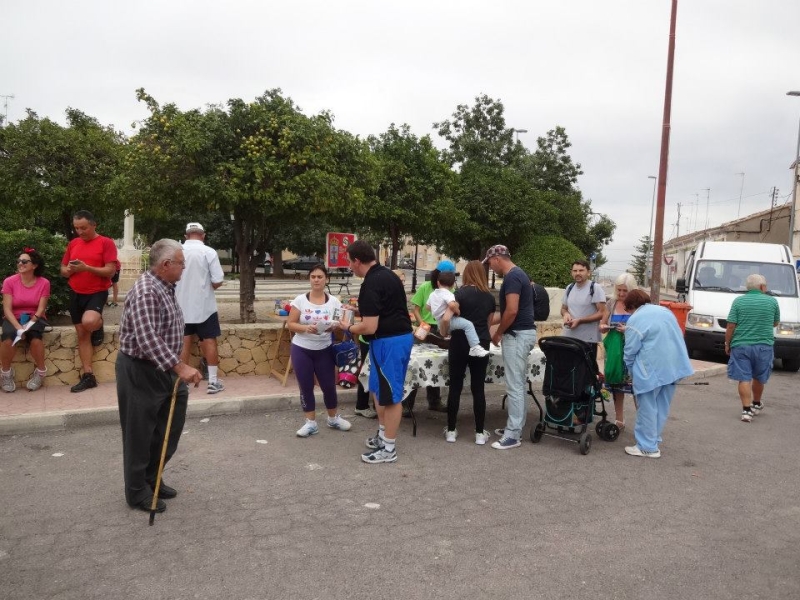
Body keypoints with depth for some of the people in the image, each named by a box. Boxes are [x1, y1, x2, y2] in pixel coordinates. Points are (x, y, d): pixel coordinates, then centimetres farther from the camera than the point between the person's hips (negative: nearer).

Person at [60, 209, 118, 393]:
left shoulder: (106, 243, -8)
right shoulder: (73, 243, 10)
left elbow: (110, 271, -14)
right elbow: (63, 270, 15)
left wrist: (86, 268, -23)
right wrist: (69, 269, -8)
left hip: (97, 293, -6)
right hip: (76, 294, 6)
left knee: (88, 322, -33)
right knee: (82, 335, 6)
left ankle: (99, 325, 5)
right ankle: (88, 376, 12)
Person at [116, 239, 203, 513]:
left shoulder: (166, 288, 9)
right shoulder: (145, 291, -23)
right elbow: (147, 339, -34)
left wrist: (177, 367, 22)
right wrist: (179, 366, -38)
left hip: (162, 369, 10)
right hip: (139, 371, -10)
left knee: (170, 428, 15)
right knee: (140, 434, 5)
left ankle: (151, 478, 33)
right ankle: (138, 492, 20)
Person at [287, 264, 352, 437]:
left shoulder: (334, 302, -4)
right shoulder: (300, 300, -6)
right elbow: (290, 324, -6)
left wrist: (334, 327, -23)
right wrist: (305, 328, -23)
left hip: (324, 350, 1)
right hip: (301, 350, 0)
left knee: (329, 386, 8)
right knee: (306, 387, 5)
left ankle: (333, 418, 31)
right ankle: (311, 423, 19)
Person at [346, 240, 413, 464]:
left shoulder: (371, 284, -20)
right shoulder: (387, 274, 12)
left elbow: (369, 327, -22)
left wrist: (348, 328, -3)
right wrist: (362, 308, 27)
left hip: (388, 342, -10)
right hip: (399, 336, 10)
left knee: (390, 394, -1)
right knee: (378, 389, 20)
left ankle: (389, 449, 10)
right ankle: (383, 436, 32)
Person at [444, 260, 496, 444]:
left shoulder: (461, 292, -7)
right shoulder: (489, 296, 8)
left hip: (461, 343, -3)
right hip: (481, 345, 3)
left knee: (455, 387, 5)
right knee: (478, 388, 7)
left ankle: (451, 430, 12)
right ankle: (480, 433, 10)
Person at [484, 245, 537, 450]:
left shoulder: (511, 277, -16)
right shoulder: (518, 274, 16)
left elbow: (512, 311, -23)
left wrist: (497, 333, -11)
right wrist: (491, 320, 23)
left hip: (517, 335, -11)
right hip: (524, 332, 11)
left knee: (514, 386, -6)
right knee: (519, 384, 15)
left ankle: (512, 435, -1)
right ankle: (515, 427, 23)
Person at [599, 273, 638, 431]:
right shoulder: (611, 303, 8)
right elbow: (602, 327, 15)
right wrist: (604, 327, -7)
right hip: (614, 350, 4)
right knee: (616, 385, 11)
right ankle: (619, 421, 24)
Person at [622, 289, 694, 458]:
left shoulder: (635, 320, -7)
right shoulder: (665, 310, 15)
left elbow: (630, 351, -7)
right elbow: (678, 337, 20)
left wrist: (632, 372, 10)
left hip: (652, 368, -8)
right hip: (674, 366, 8)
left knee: (647, 408, 2)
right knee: (662, 407, 15)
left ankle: (648, 447, 6)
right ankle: (653, 439, 24)